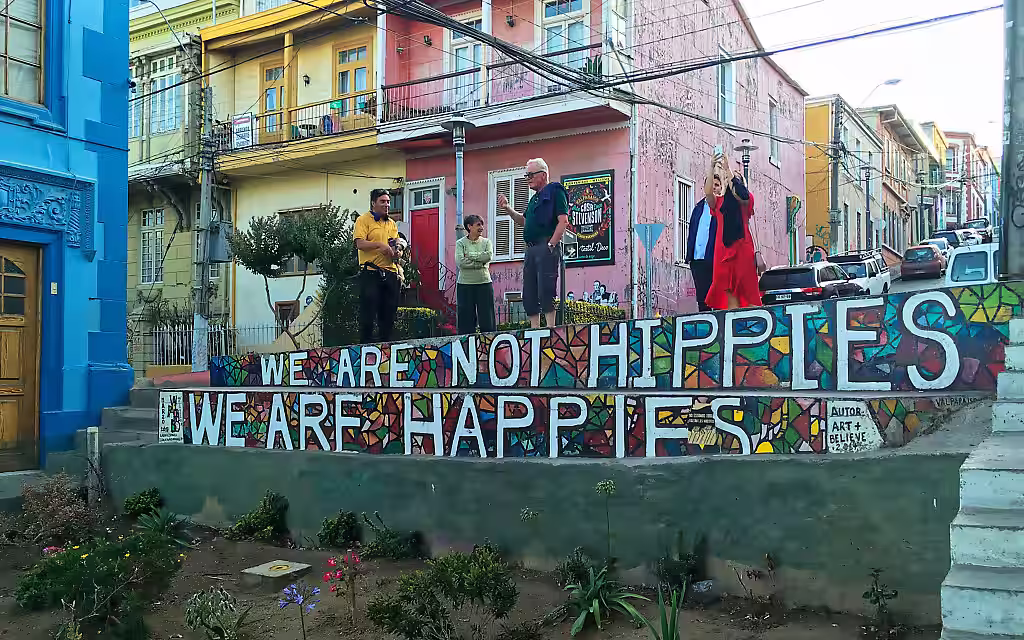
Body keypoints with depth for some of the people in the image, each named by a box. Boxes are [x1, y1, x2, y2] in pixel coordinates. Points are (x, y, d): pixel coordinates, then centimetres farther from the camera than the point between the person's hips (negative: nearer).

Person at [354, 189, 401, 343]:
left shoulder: (391, 223, 19)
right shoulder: (363, 220, -1)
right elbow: (360, 243, -13)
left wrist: (396, 252, -1)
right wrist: (380, 245, -22)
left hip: (390, 273, 6)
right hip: (370, 272, -6)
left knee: (389, 313, 9)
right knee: (368, 313, -3)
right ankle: (366, 346, 5)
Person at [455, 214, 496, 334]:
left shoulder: (486, 242, 11)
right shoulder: (460, 243, 4)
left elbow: (489, 256, -9)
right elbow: (460, 262, -11)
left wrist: (470, 255, -7)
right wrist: (480, 263, -10)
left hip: (484, 283, 2)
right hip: (465, 284, -1)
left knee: (487, 319, -1)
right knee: (466, 321, 0)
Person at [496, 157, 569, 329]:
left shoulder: (555, 191, -1)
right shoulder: (535, 198, 24)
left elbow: (563, 220, -11)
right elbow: (523, 221, 32)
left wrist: (551, 245, -18)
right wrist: (507, 209, 17)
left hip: (546, 247, -9)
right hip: (531, 249, 9)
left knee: (546, 289, -14)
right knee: (529, 293, 6)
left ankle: (550, 329, -13)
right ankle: (535, 329, 9)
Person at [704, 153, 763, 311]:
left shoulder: (746, 199, 10)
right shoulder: (719, 201, 16)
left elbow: (737, 193, -13)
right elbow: (708, 192, -4)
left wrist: (727, 169, -11)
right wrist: (712, 167, -10)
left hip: (742, 246, -2)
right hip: (723, 248, 3)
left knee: (746, 289, -6)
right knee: (728, 290, -2)